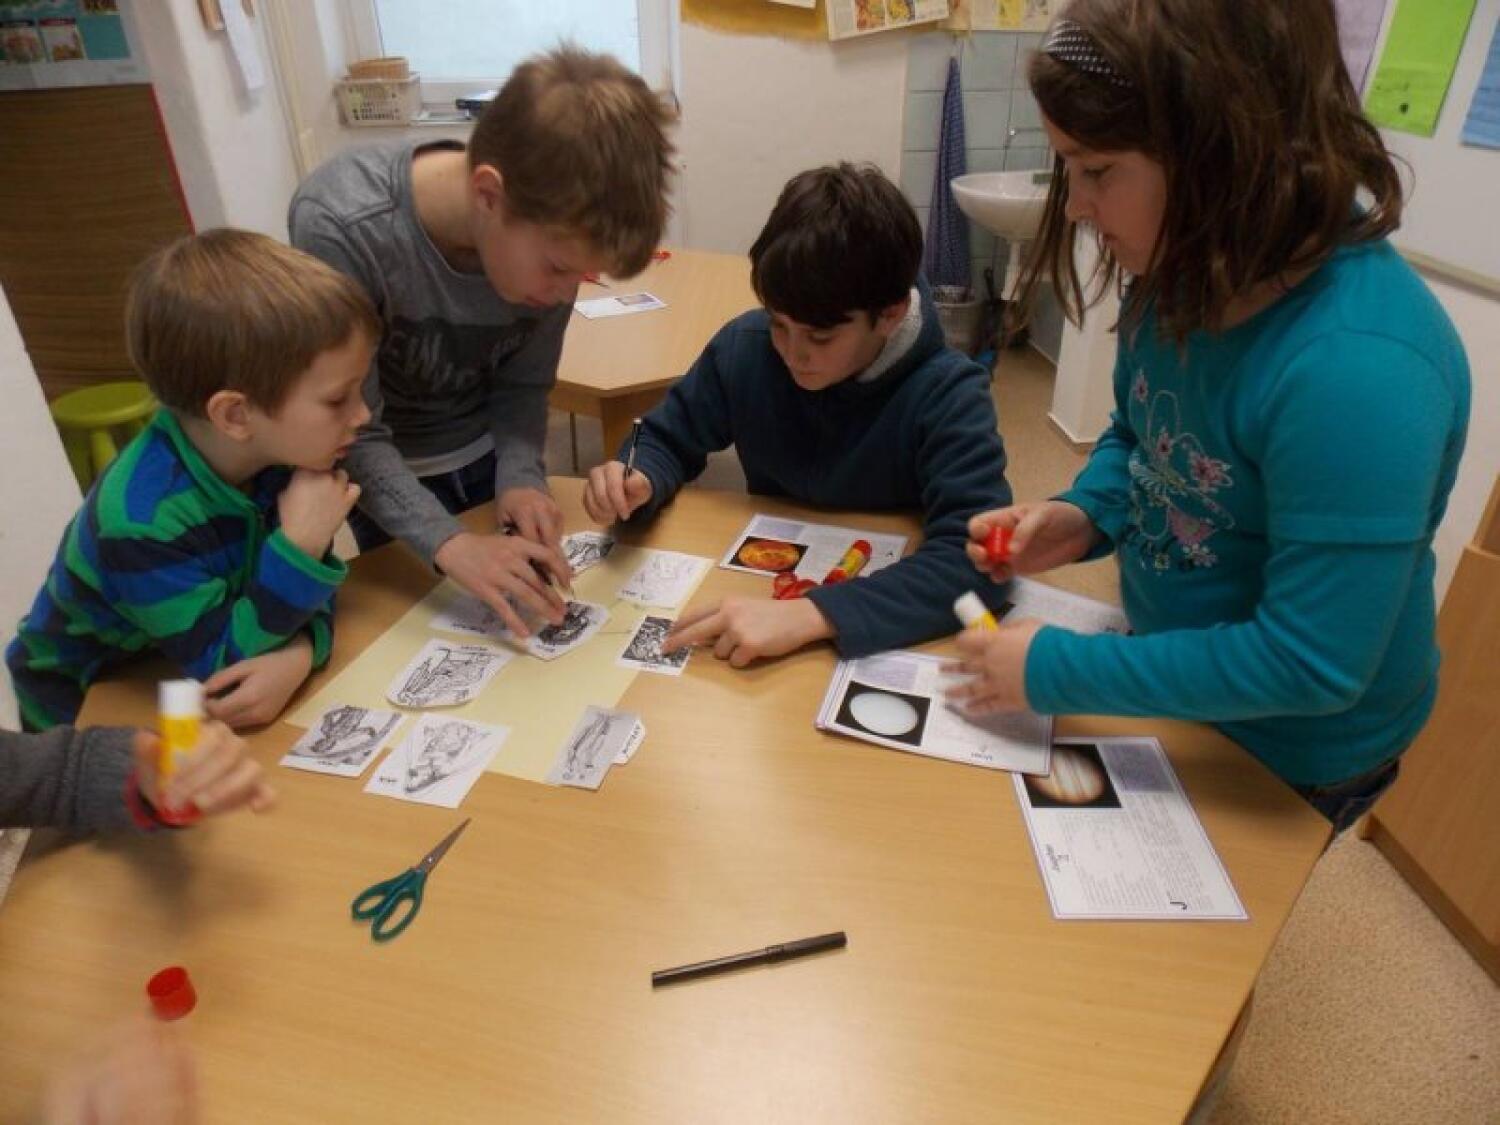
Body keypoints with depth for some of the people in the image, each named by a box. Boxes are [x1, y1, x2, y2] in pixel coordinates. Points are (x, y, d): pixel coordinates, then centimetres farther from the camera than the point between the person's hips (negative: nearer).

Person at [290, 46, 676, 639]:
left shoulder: (550, 232, -23)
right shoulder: (338, 228, -35)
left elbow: (523, 386, -10)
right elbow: (352, 432, -28)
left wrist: (521, 477, -28)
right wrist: (446, 541, -41)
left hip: (485, 455, 3)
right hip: (388, 474, -3)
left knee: (523, 619, 19)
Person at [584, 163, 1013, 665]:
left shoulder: (948, 397, -19)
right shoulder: (745, 346, -10)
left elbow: (979, 559, -30)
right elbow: (667, 442, 5)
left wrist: (809, 616, -40)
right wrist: (639, 483, -18)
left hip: (887, 630, -2)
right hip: (765, 581, 3)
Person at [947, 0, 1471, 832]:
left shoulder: (1354, 370, -36)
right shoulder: (1189, 277, -12)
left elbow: (1310, 665, -30)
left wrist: (1058, 671, -25)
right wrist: (1083, 516, -14)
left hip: (1289, 751, -6)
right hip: (1173, 672, 7)